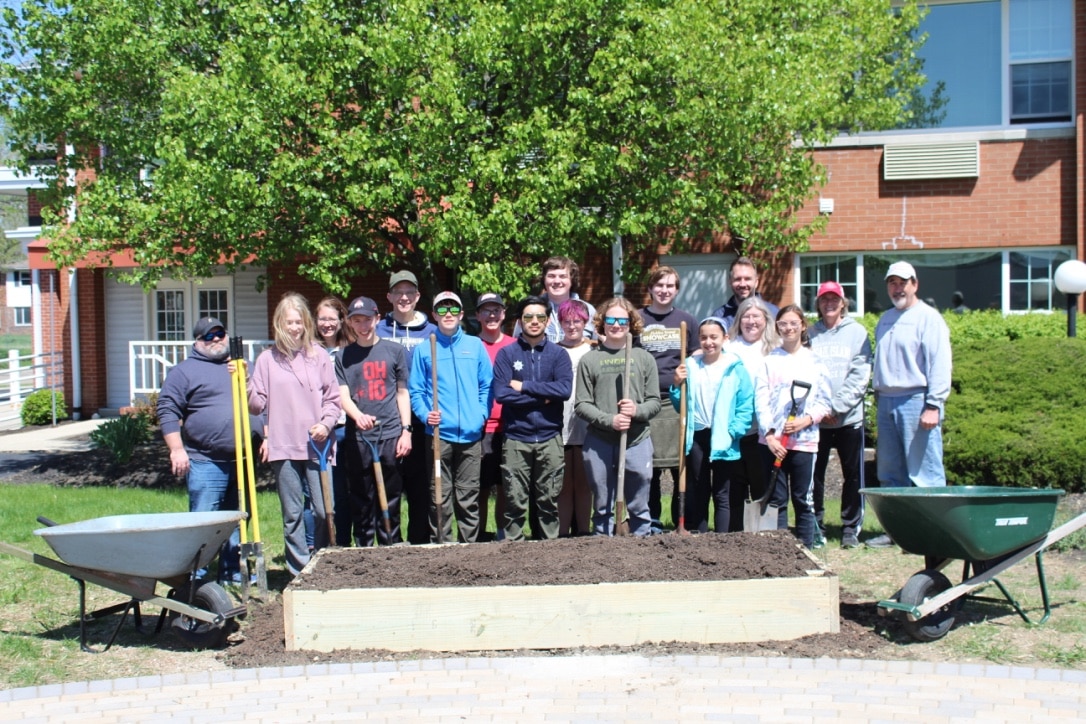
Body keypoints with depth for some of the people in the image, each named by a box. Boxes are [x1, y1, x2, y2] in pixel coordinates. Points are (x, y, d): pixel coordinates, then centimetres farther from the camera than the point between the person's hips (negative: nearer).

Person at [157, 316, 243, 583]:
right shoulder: (184, 371, 0)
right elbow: (167, 411, -6)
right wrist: (177, 449, -13)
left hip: (241, 460, 6)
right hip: (205, 462, -5)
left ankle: (233, 571, 22)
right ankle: (197, 578, 3)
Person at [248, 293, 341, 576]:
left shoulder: (319, 356, 6)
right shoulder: (267, 359, 6)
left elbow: (333, 399, 8)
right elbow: (257, 404, 4)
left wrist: (326, 424, -7)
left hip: (317, 447, 0)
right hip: (282, 447, 0)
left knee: (324, 510, -2)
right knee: (292, 514, 6)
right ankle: (299, 572, 14)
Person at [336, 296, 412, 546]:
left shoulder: (395, 351, 9)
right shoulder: (343, 356, 10)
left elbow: (403, 393, 10)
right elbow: (342, 395, 1)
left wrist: (406, 430, 0)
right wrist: (357, 415, -21)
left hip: (390, 435, 0)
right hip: (358, 438, 1)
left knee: (390, 502, 3)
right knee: (362, 504, 4)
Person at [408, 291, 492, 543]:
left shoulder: (475, 345, 9)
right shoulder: (424, 350, 6)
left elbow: (487, 386, 9)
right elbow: (415, 390, 4)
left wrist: (481, 414, -3)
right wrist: (425, 414, -12)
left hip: (471, 434, 1)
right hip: (439, 434, -1)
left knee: (468, 498, 7)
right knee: (440, 499, 3)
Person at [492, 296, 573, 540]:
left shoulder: (558, 354, 6)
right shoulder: (506, 354, 3)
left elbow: (565, 389, -10)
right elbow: (501, 393, -9)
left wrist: (524, 386, -11)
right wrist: (542, 398, -10)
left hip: (550, 438, 1)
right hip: (516, 439, -1)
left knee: (549, 501, 7)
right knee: (515, 502, 2)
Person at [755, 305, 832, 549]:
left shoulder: (815, 362, 7)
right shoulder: (770, 360, 7)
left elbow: (824, 401, 5)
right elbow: (761, 400, 0)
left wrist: (806, 420, -12)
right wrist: (769, 433, -11)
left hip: (804, 439, 0)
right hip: (773, 440, 0)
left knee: (803, 498, 4)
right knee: (776, 498, 3)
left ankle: (807, 546, 12)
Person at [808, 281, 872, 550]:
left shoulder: (857, 332, 4)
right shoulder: (811, 334, 7)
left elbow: (860, 376, -3)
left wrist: (837, 406, -11)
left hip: (849, 417, -1)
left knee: (852, 475, 4)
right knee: (814, 473, 3)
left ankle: (851, 528, 14)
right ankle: (814, 526, 14)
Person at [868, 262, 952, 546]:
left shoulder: (928, 318, -5)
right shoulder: (885, 319, 19)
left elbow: (940, 364, -11)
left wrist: (933, 405, -17)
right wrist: (878, 395, 14)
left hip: (916, 401, -7)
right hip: (887, 402, 8)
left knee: (924, 473, -5)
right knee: (890, 472, 10)